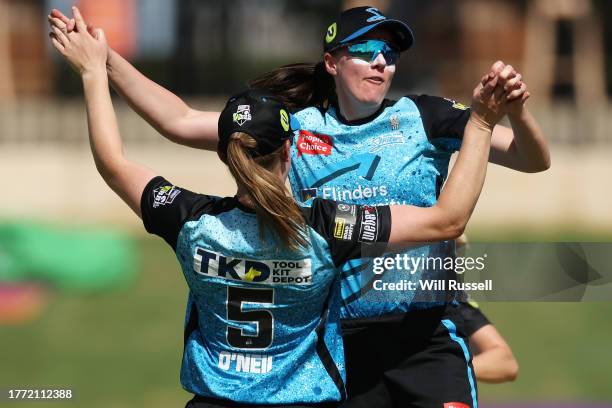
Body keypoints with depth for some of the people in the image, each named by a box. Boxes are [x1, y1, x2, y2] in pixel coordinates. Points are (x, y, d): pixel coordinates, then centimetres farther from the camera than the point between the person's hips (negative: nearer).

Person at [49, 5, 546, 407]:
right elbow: (181, 121, 7)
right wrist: (103, 59, 0)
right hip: (338, 341, 2)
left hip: (425, 336, -2)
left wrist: (517, 110, -26)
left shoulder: (421, 118, 0)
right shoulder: (295, 127, 6)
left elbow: (533, 160, -4)